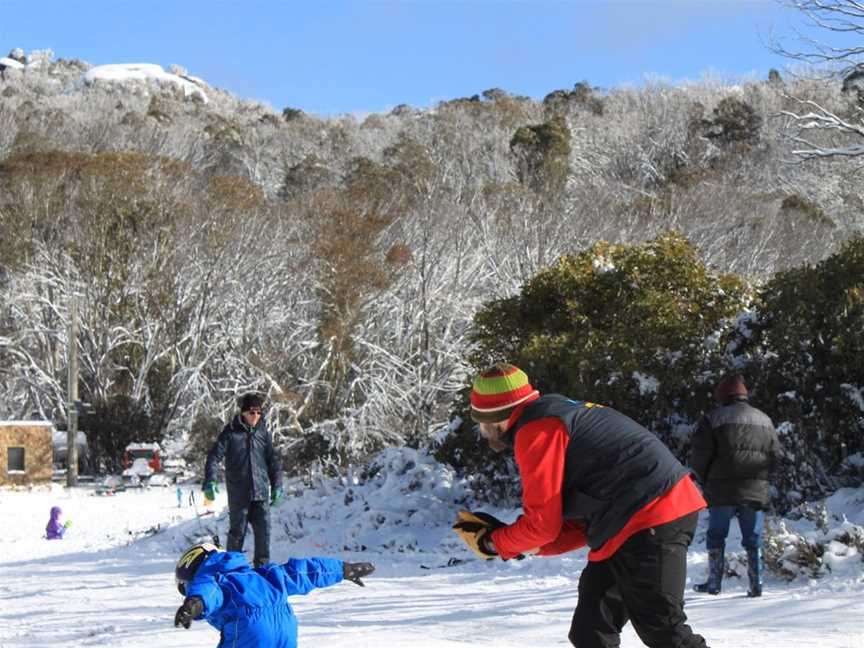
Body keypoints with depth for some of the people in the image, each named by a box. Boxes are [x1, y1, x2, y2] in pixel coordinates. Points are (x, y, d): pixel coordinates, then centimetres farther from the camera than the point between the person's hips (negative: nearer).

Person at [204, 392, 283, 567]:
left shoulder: (263, 432, 8)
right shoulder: (231, 432, -3)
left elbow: (272, 460, 15)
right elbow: (214, 457, -8)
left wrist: (277, 485, 11)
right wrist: (209, 482, -20)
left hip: (261, 493, 3)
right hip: (239, 494, -3)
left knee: (263, 531, 2)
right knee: (237, 532, 3)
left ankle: (262, 565, 12)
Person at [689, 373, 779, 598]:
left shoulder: (713, 419, -4)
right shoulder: (765, 420, 12)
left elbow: (699, 456, -6)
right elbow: (776, 455, 13)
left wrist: (706, 481, 10)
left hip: (722, 491, -3)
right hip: (756, 492, 3)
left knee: (716, 536, 9)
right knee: (753, 538, 8)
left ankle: (714, 582, 10)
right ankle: (756, 584, 3)